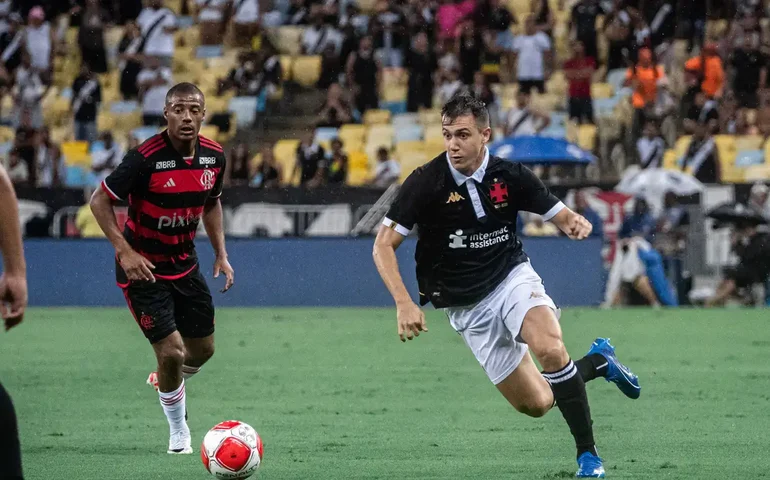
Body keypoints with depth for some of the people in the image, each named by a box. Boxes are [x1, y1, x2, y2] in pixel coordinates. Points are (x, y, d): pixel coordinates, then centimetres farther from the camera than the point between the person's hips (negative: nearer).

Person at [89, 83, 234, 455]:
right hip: (143, 267, -6)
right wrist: (124, 250, -24)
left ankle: (165, 382, 48)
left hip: (185, 263, 6)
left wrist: (221, 253, 6)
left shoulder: (214, 156, -5)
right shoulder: (146, 158, -24)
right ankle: (178, 431, 13)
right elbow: (100, 200, -16)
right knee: (172, 351, -11)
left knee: (203, 349, 14)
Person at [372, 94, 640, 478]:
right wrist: (404, 304, -24)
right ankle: (598, 361, 30)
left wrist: (576, 223, -24)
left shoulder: (511, 176, -9)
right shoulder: (426, 182, -15)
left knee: (549, 348, -33)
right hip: (467, 308, 0)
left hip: (513, 277, 0)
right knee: (536, 403, -1)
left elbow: (560, 215, 1)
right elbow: (383, 245, -12)